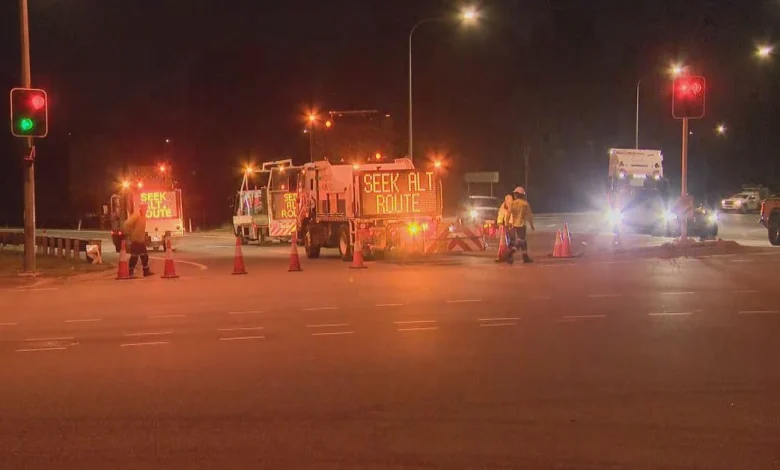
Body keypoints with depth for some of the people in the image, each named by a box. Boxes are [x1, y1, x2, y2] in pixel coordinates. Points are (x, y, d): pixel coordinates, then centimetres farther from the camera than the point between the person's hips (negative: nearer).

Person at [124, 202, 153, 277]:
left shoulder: (143, 217, 12)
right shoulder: (136, 216, -15)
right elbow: (127, 224, -21)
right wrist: (129, 234, -16)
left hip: (141, 240, 8)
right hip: (135, 240, -8)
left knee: (145, 256, 10)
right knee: (134, 257, -5)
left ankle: (146, 271, 15)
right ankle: (131, 272, 1)